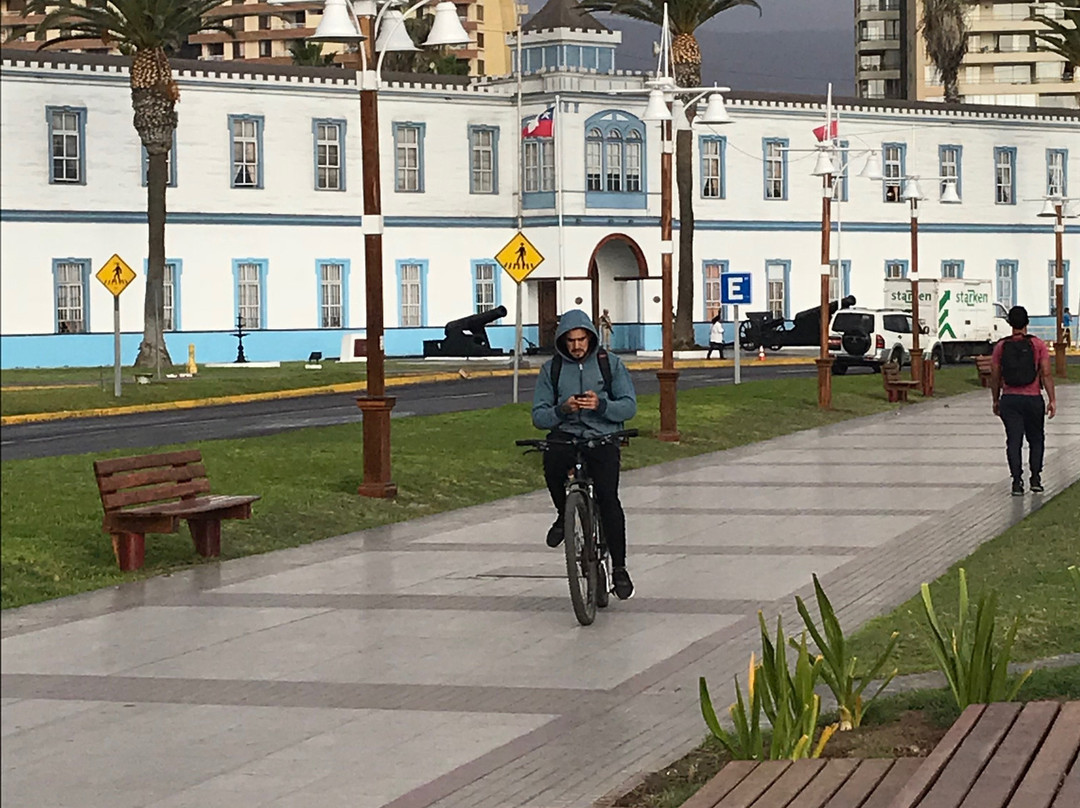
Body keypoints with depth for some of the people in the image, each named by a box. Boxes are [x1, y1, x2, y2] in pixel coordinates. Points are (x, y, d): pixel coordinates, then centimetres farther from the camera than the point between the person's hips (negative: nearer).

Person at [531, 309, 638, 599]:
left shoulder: (611, 363, 5)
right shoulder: (551, 369, 7)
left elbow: (629, 406, 1)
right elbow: (538, 416, 4)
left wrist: (600, 405, -18)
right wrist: (562, 409, -16)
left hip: (603, 437, -1)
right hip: (565, 435, 1)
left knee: (607, 496, -22)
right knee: (551, 463, -34)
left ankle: (619, 567, -11)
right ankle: (563, 514, -3)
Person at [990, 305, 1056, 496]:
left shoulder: (1001, 347, 0)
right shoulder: (1038, 345, -4)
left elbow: (995, 377, 3)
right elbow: (1046, 374, -8)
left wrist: (996, 401, 15)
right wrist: (1052, 400, -3)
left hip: (1009, 400, 1)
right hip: (1033, 399, -1)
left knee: (1014, 441, 2)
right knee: (1036, 440, 15)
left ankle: (1017, 481, -5)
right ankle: (1035, 478, 8)